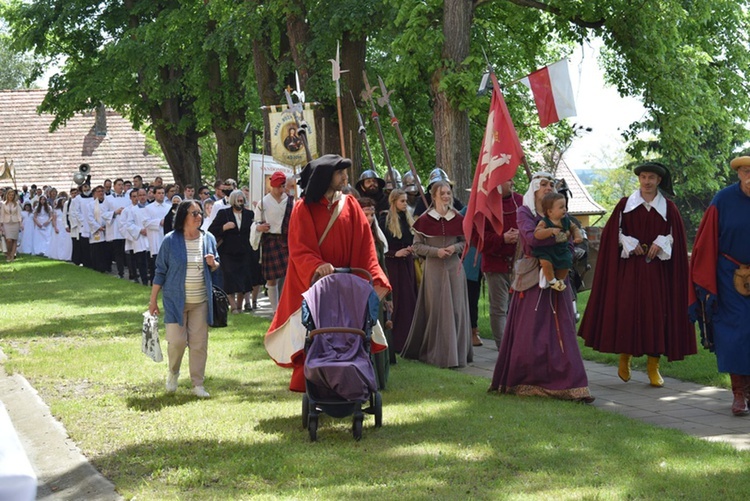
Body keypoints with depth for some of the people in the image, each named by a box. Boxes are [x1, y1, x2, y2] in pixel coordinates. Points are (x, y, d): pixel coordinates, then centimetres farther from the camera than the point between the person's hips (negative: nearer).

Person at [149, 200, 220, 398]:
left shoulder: (208, 239, 5)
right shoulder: (171, 241, -5)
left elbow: (216, 266, 18)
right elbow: (160, 271, -1)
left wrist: (213, 264, -8)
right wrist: (153, 300, -1)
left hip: (201, 300, 3)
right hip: (176, 299, -3)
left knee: (199, 342, 2)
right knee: (176, 341, -6)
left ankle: (198, 384, 12)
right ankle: (173, 373, 24)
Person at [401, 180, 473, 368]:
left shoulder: (458, 219, 5)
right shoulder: (425, 220, -3)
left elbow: (464, 241, 14)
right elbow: (417, 246, -1)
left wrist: (455, 248, -7)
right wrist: (436, 251, -14)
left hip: (454, 268, 2)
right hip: (434, 268, -2)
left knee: (456, 309, 1)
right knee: (436, 309, -1)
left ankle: (457, 351, 9)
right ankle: (437, 352, 7)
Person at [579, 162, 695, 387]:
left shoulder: (668, 208, 6)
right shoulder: (625, 204, 4)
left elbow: (675, 236, 6)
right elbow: (613, 232, 4)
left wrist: (660, 244, -11)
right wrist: (630, 245, -9)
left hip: (657, 269, 1)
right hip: (629, 266, -1)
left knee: (657, 314, -3)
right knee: (626, 310, -5)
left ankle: (653, 366, 4)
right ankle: (624, 358, 13)